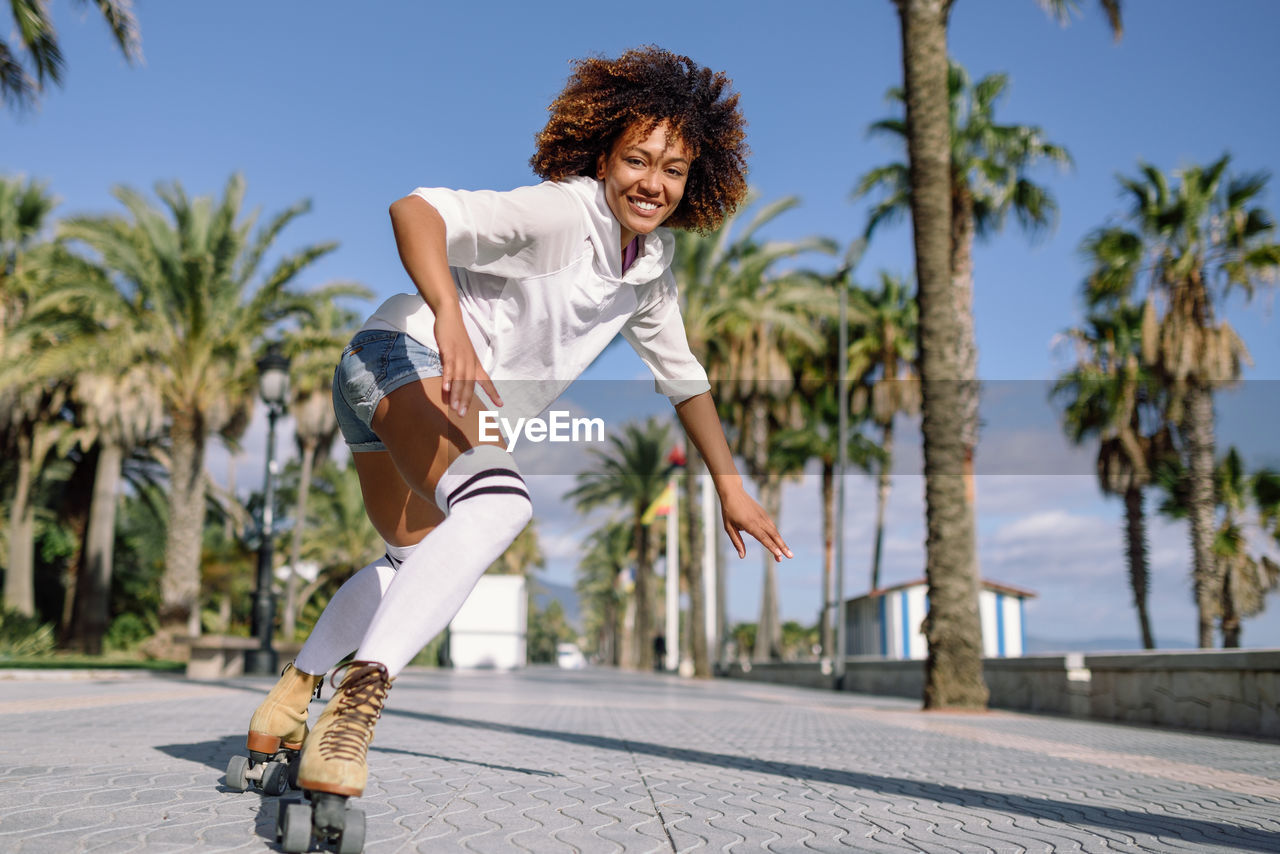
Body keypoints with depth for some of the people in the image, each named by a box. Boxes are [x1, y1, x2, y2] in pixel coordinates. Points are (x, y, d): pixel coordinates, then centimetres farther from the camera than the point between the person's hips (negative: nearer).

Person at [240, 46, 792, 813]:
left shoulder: (655, 263, 7)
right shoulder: (560, 210, -19)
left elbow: (682, 375, 18)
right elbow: (416, 210, -30)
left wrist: (730, 486, 19)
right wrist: (447, 315, -48)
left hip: (456, 396, 10)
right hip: (407, 354, -10)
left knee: (415, 561, 25)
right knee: (498, 505, -38)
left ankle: (292, 696, 42)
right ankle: (356, 700, -38)